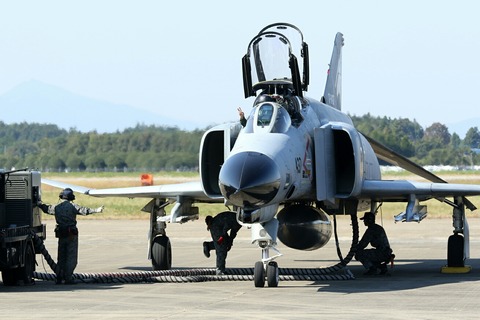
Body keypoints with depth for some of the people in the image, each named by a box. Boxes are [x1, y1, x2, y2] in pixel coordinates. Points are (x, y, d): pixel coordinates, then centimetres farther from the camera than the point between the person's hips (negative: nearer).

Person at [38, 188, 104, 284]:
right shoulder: (72, 206, -8)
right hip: (71, 234, -5)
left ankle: (59, 277, 13)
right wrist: (96, 210, -29)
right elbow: (84, 210, -22)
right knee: (71, 257, -1)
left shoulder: (56, 207, 8)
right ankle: (68, 278, -6)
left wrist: (39, 204, 48)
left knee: (61, 257, 15)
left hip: (61, 235, 5)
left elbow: (46, 208, 27)